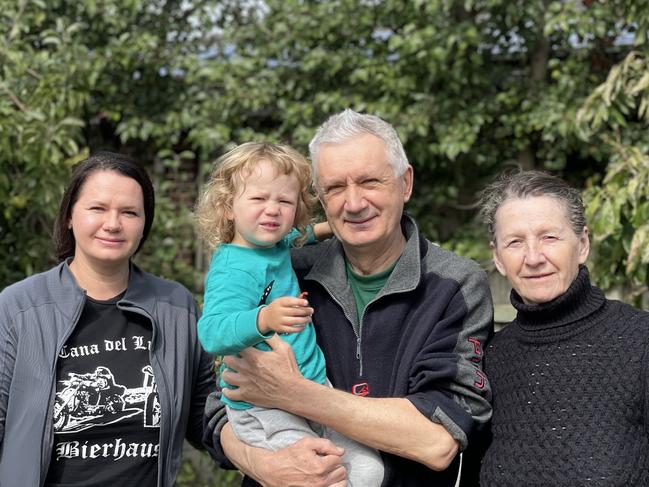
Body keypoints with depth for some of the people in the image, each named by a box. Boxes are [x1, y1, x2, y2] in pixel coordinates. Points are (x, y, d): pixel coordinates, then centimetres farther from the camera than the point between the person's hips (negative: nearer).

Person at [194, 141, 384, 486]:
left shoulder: (279, 244, 6)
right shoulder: (235, 268, -21)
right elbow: (211, 332, -38)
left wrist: (318, 230, 24)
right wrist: (264, 319, -51)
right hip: (264, 413, -8)